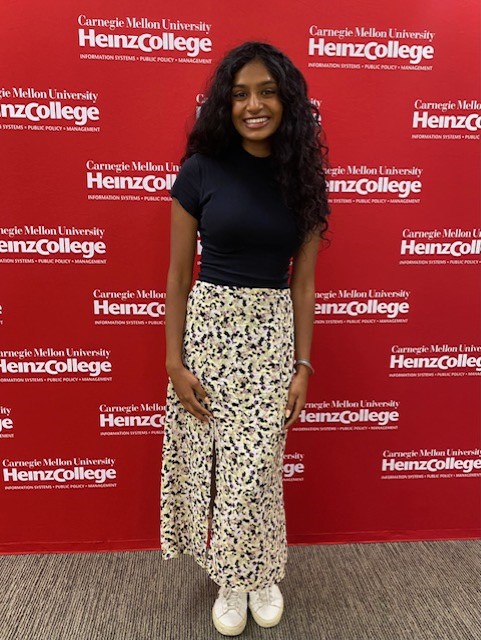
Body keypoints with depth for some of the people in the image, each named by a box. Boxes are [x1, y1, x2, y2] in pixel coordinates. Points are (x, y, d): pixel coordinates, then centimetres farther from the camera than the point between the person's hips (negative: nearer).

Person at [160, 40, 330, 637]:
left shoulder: (301, 179, 2)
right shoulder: (200, 170, -4)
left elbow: (302, 283, 4)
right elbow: (178, 274, -2)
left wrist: (303, 365, 2)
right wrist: (174, 362, -5)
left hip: (274, 334, 1)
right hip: (209, 326, 0)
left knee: (258, 465, 7)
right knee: (213, 460, 10)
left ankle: (261, 572, 36)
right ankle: (231, 577, 35)